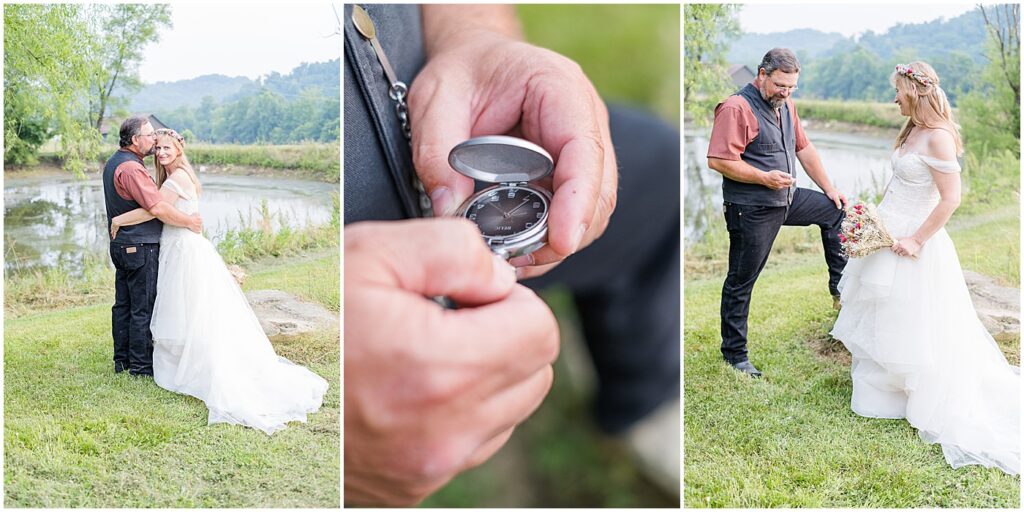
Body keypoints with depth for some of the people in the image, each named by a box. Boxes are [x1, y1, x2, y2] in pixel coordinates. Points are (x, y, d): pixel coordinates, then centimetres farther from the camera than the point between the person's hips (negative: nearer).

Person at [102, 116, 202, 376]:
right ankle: (141, 365, 5)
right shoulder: (131, 168, -20)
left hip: (121, 245, 10)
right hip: (140, 248, -10)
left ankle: (122, 360, 24)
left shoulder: (113, 162, 13)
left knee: (123, 305, 15)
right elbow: (157, 208, -27)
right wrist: (190, 221, -14)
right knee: (143, 308, -2)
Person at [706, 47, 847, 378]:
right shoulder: (736, 108, -17)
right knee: (741, 282, 1)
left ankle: (840, 287, 27)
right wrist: (765, 178, -25)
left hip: (787, 199, 8)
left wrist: (829, 189, 14)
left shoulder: (786, 105, 10)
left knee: (835, 211, 16)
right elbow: (718, 161, -24)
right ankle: (734, 355, 14)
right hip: (751, 211, -8)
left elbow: (804, 149, 16)